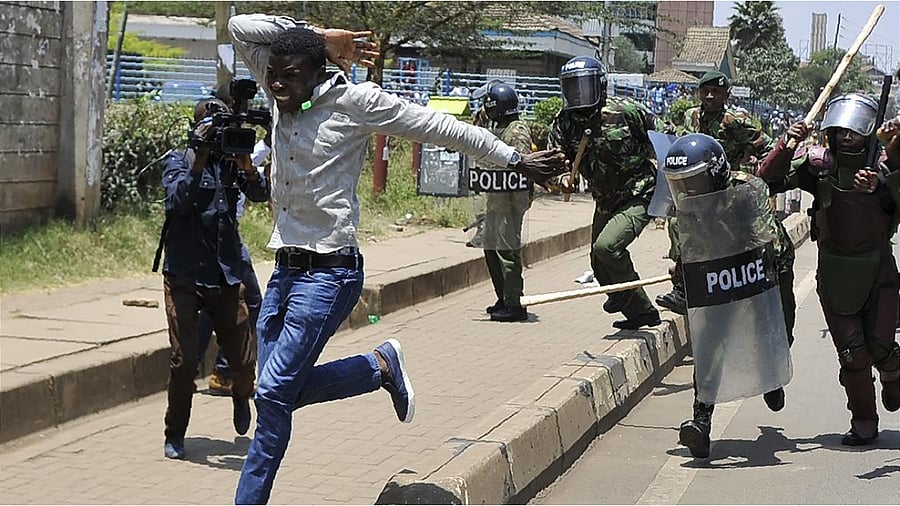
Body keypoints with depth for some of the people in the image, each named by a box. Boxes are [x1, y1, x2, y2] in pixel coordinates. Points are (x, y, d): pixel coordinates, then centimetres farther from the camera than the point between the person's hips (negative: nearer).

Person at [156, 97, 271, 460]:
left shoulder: (232, 161, 7)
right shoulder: (178, 162, 1)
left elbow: (260, 194, -9)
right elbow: (178, 201, -17)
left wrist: (246, 164, -26)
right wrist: (199, 158, -24)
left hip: (226, 277, 2)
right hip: (184, 277, -2)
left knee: (244, 361, 1)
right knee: (184, 358, -10)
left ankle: (241, 397, 37)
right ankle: (175, 434, 8)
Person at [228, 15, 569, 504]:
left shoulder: (354, 102, -9)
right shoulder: (282, 97, 8)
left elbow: (440, 128, -2)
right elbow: (240, 27, 10)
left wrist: (515, 160, 3)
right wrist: (316, 35, 4)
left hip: (328, 274, -7)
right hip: (283, 270, 7)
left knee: (274, 392, -10)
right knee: (281, 389, 5)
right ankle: (380, 366, 23)